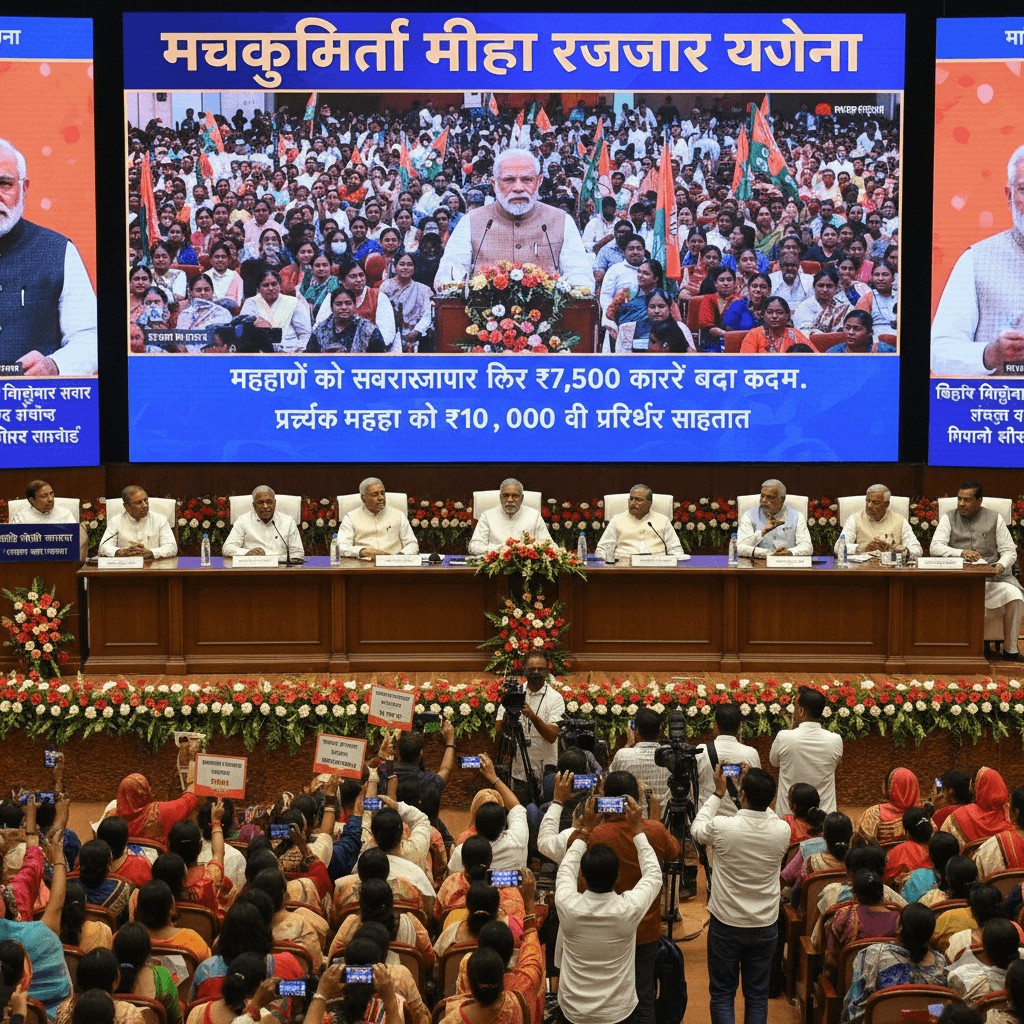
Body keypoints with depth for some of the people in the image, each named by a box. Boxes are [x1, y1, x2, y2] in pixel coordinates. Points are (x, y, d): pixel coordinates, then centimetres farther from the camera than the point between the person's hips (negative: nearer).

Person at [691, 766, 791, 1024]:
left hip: (726, 925, -2)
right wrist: (754, 787, 13)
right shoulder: (783, 831, -13)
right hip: (766, 926, 2)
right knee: (757, 995, 14)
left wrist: (718, 793, 10)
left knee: (722, 994, 10)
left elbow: (696, 828, 3)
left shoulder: (722, 827, -21)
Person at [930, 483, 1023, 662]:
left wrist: (1001, 565, -13)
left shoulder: (994, 519, 13)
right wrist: (961, 553, -20)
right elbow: (935, 547, -2)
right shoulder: (949, 519, 12)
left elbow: (1009, 551, 10)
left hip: (991, 578, 1)